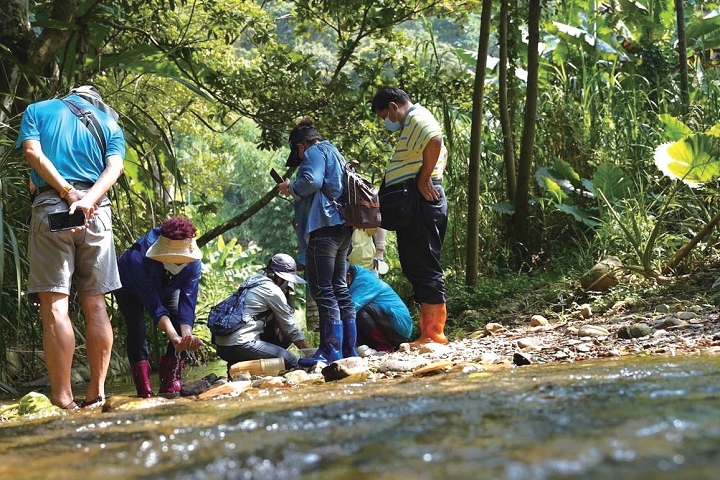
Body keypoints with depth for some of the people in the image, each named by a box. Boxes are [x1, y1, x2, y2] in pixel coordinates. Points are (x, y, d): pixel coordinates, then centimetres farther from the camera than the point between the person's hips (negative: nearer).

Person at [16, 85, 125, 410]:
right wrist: (87, 200, -12)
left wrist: (68, 193, -9)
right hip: (97, 211, 3)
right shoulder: (110, 123, 20)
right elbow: (114, 167, 2)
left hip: (51, 208, -2)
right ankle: (96, 394, 6)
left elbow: (33, 152, -2)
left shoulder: (38, 110, 17)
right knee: (95, 304, 7)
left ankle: (63, 400, -15)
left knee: (55, 306, -8)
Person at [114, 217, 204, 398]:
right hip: (131, 288, -3)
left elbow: (187, 302, -35)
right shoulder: (139, 259, -45)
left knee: (182, 325, -15)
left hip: (168, 287, 3)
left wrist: (187, 336, -51)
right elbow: (154, 305, -44)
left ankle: (171, 384, -8)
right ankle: (145, 391, -19)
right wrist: (174, 337, -53)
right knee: (136, 329, -21)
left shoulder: (194, 262, -35)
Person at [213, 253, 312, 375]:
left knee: (284, 337, 17)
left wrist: (277, 324, 6)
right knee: (291, 362, -6)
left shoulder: (254, 280, 17)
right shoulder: (272, 291, -9)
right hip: (239, 346, -9)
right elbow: (291, 328, -2)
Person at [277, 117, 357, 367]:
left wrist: (290, 188, -1)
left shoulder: (315, 152, -2)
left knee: (323, 290, -9)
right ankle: (349, 348, 13)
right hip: (342, 227, 10)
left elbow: (311, 181, -18)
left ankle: (330, 351, -12)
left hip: (324, 227, -10)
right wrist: (295, 192, 25)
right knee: (339, 288, 12)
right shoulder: (335, 155, 26)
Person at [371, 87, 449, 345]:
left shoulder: (416, 118, -8)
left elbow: (435, 142, -28)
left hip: (421, 202, -11)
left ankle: (434, 334, -10)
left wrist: (423, 179, -20)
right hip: (418, 204, 11)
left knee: (424, 268, -10)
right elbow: (441, 153, 31)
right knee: (418, 268, 11)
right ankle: (429, 331, 13)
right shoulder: (413, 124, 24)